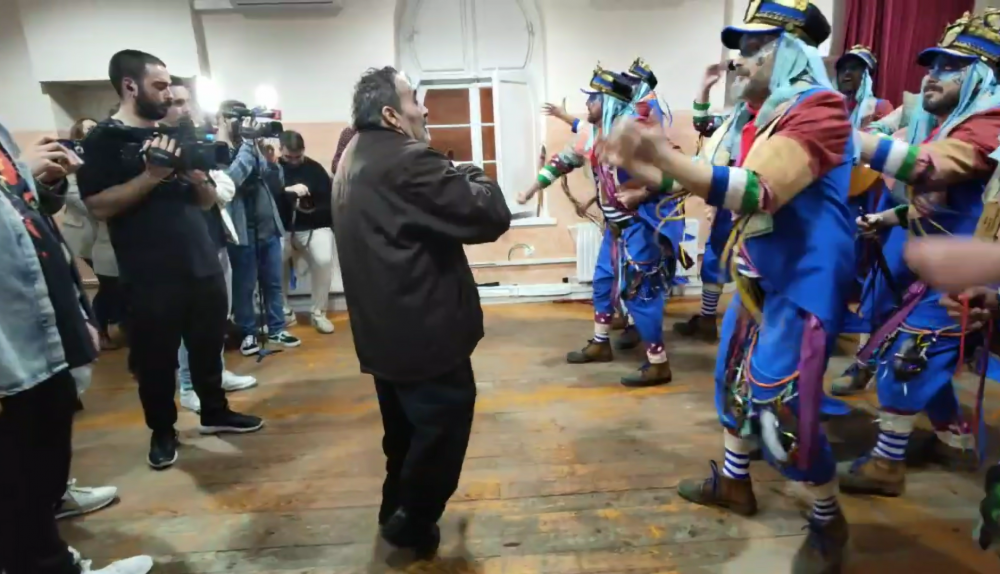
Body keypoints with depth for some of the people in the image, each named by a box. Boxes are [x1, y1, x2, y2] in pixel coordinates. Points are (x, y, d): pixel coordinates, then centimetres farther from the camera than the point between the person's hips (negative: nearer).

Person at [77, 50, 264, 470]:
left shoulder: (174, 136, 13)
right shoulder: (104, 140, -4)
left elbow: (208, 200, 12)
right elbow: (98, 206, -15)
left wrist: (195, 172, -8)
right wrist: (153, 174, -21)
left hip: (203, 266, 5)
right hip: (152, 277, -5)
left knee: (209, 347, 14)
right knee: (156, 358, 7)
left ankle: (215, 413, 31)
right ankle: (162, 431, 25)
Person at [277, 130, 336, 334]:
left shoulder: (315, 169, 4)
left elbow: (330, 202, 0)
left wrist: (312, 210, -19)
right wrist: (287, 190, -24)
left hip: (314, 227, 0)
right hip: (282, 229, 1)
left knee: (324, 260, -27)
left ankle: (318, 313, -8)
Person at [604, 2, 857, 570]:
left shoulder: (819, 107, -18)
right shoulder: (767, 112, 8)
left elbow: (758, 192, -31)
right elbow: (739, 186, 13)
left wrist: (665, 157, -39)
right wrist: (645, 166, 5)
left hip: (802, 284, -9)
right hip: (759, 277, 9)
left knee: (783, 405, -5)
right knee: (737, 376, 16)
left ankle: (830, 520, 21)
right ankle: (733, 481, 36)